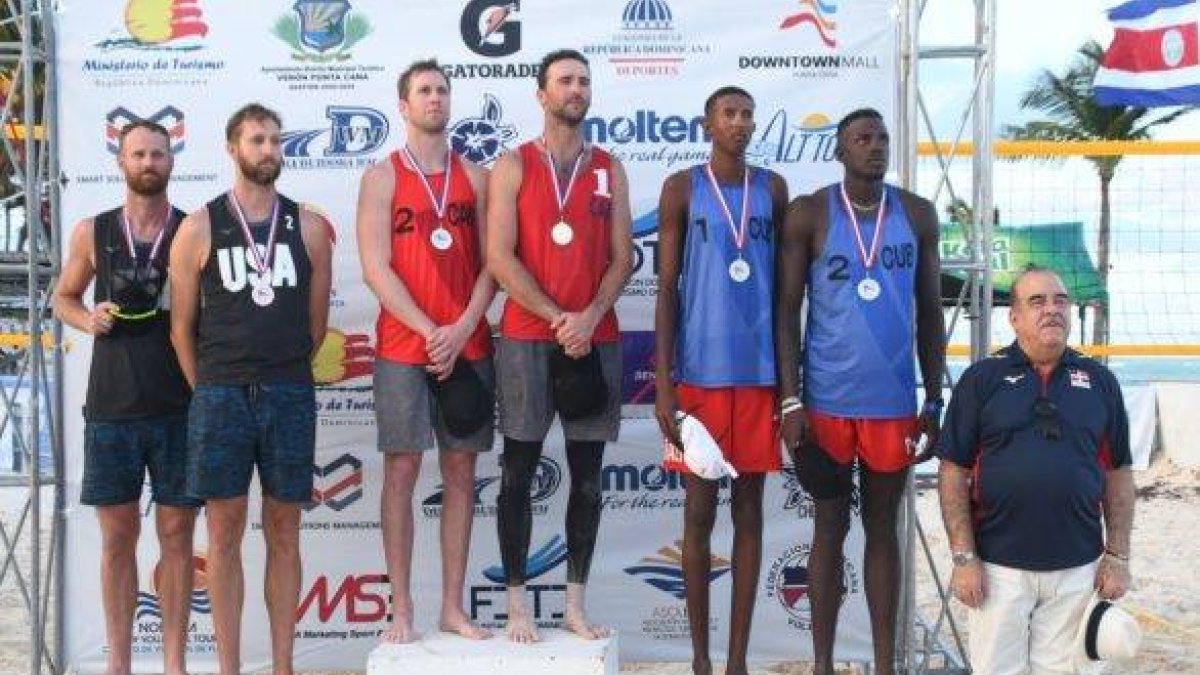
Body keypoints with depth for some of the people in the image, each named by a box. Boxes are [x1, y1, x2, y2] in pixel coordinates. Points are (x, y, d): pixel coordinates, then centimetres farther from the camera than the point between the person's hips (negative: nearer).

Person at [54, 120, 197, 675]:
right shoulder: (92, 232, 6)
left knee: (176, 534, 4)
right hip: (111, 407, 1)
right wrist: (87, 318, -3)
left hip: (179, 408, -1)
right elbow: (63, 298, 18)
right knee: (118, 535, 7)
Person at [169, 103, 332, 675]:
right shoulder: (199, 228, 2)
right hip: (220, 396, -1)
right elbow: (182, 323, 6)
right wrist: (209, 390, 6)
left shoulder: (308, 227, 6)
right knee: (225, 532, 3)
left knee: (283, 533, 6)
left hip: (290, 396, 1)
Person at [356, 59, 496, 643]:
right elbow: (375, 270, -5)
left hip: (468, 347, 3)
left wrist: (462, 329, -9)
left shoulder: (475, 176, 11)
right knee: (401, 470, 0)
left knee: (461, 471, 5)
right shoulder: (382, 177, 3)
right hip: (403, 348, -3)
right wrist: (429, 331, -13)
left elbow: (490, 263, 5)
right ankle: (401, 608, 7)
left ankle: (453, 607, 13)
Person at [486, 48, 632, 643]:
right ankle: (517, 605, 9)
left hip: (595, 340, 3)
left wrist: (590, 317, -11)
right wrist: (559, 318, -13)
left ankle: (575, 604, 15)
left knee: (587, 476, 6)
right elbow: (499, 258, -6)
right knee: (518, 473, 1)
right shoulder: (512, 167, 3)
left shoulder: (609, 170, 11)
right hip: (527, 338, -3)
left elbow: (621, 258, 6)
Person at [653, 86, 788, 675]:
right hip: (700, 373, -2)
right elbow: (667, 288, -1)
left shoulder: (772, 188, 8)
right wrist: (663, 383, -7)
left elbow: (787, 285, 11)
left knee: (749, 512, 6)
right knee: (699, 511, 4)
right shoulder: (681, 188, 1)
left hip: (761, 372, 2)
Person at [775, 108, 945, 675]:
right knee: (831, 528, 7)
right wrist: (790, 401, -10)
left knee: (883, 527, 11)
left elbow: (930, 312, 9)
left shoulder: (917, 215, 5)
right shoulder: (809, 215, -3)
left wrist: (934, 400, 6)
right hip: (828, 399, -2)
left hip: (894, 400, 2)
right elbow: (787, 310, -4)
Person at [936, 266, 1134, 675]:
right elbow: (954, 472, -3)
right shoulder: (981, 379, -2)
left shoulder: (1100, 381, 6)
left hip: (1077, 568, 2)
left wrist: (1118, 554, 4)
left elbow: (1117, 475, 9)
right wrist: (964, 557, -9)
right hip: (999, 565, -2)